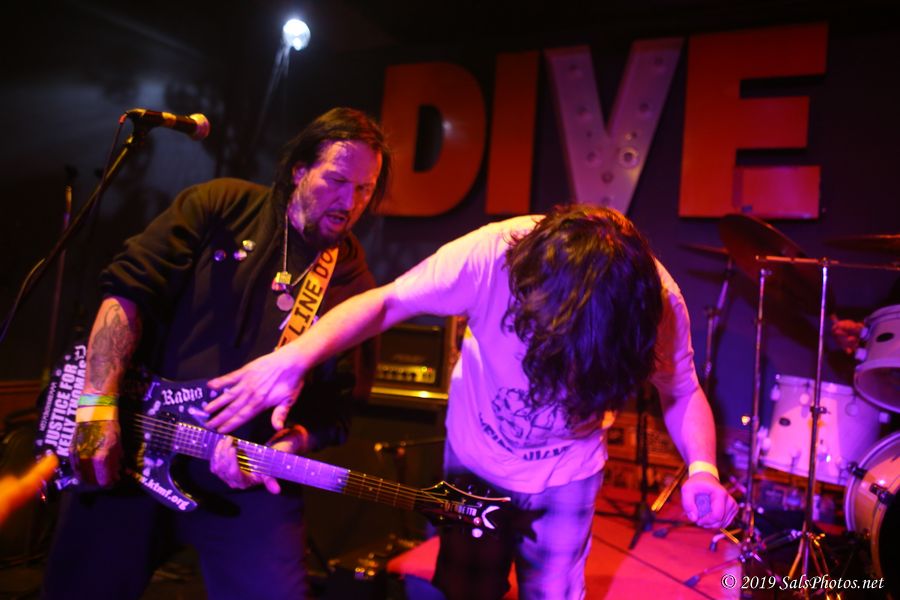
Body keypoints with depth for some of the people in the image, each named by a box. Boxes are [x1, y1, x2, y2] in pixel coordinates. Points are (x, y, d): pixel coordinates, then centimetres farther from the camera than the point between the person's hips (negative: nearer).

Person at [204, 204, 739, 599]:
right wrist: (296, 357, -41)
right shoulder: (494, 255, -34)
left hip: (565, 479, 1)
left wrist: (703, 469, -27)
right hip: (474, 462, 0)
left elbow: (682, 391, -9)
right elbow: (382, 303, -25)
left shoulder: (655, 300, -26)